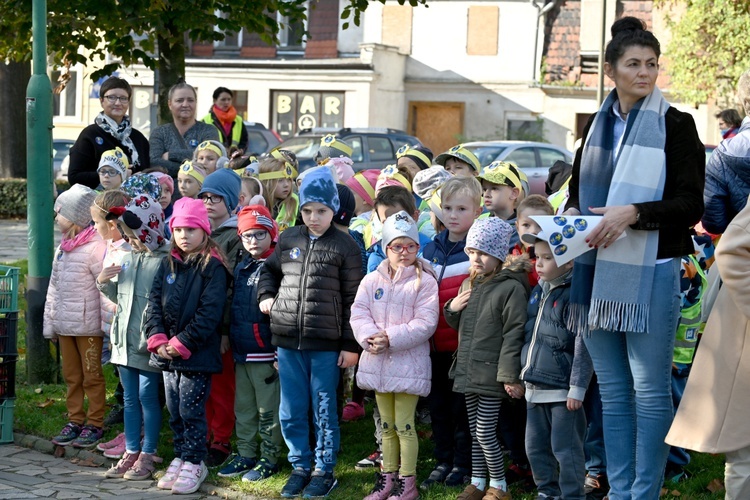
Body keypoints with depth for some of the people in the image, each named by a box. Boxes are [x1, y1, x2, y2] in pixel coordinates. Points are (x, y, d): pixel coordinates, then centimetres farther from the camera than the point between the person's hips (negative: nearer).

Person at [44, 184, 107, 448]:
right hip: (64, 325, 8)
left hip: (88, 325, -8)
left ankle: (94, 424, 11)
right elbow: (54, 288, 16)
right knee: (71, 376, 14)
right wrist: (50, 323, 15)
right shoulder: (63, 248, 12)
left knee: (92, 376, 3)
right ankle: (75, 421, 23)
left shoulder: (95, 248, -15)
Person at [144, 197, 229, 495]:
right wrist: (157, 339, -6)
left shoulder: (213, 268, -8)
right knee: (174, 411, 13)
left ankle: (194, 464, 8)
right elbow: (154, 303, 8)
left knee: (191, 411, -2)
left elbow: (210, 312, -15)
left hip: (197, 355, -6)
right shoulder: (167, 265, 10)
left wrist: (182, 344, -17)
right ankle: (180, 457, 24)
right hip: (167, 355, 6)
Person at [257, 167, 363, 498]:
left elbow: (352, 299, -4)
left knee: (323, 410, 5)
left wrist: (351, 344, -6)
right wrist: (266, 295, 4)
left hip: (326, 344, -4)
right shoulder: (288, 240, 6)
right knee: (291, 410, 10)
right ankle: (300, 466, 24)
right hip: (287, 340, 4)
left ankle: (324, 470, 17)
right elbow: (269, 270, 25)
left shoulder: (344, 247, -5)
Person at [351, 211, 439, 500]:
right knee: (387, 424, 15)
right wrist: (370, 337, -18)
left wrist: (391, 338, -21)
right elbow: (358, 314, 2)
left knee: (404, 425, -1)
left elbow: (425, 323, -14)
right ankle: (388, 477, 24)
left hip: (408, 364, -5)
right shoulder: (372, 281, 7)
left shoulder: (424, 282, -7)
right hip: (378, 363, 5)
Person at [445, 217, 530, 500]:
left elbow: (514, 334, -16)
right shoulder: (469, 284, 12)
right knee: (475, 432, 14)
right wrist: (452, 309, 1)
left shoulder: (511, 287, -13)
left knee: (485, 432, -4)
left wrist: (510, 376, -18)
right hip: (468, 371, 7)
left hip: (491, 375, -7)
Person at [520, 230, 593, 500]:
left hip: (562, 390, -9)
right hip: (535, 387, 9)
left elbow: (583, 346, -17)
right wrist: (523, 374, 21)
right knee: (535, 447, 15)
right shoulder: (538, 292, 12)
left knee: (565, 449, -4)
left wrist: (577, 388, -19)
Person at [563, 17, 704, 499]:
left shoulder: (675, 125, -3)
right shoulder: (598, 125, 13)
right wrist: (572, 215, 1)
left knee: (650, 388, -3)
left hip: (650, 273, -5)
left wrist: (633, 213, -21)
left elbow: (690, 205, -8)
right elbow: (578, 189, 23)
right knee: (613, 389, 10)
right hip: (598, 270, 5)